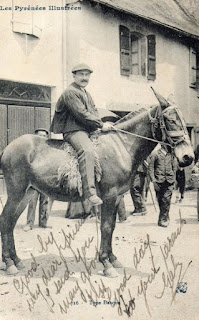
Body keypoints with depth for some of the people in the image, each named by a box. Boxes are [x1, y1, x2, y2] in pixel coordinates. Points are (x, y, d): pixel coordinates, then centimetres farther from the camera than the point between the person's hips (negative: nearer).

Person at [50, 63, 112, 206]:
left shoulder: (87, 94, 25)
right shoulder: (70, 92, -6)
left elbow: (94, 112, 22)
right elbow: (82, 114, -16)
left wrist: (103, 124, 2)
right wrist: (101, 125, -14)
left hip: (89, 130, 10)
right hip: (74, 131, -10)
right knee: (87, 150, -35)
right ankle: (89, 192, -42)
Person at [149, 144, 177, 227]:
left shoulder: (172, 155, 12)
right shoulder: (156, 154, 1)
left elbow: (174, 168, 20)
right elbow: (150, 168, 0)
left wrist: (173, 180, 13)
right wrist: (153, 180, -8)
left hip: (169, 181, 2)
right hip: (159, 181, -2)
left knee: (166, 199, -9)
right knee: (160, 200, 1)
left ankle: (162, 219, -1)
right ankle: (166, 218, 14)